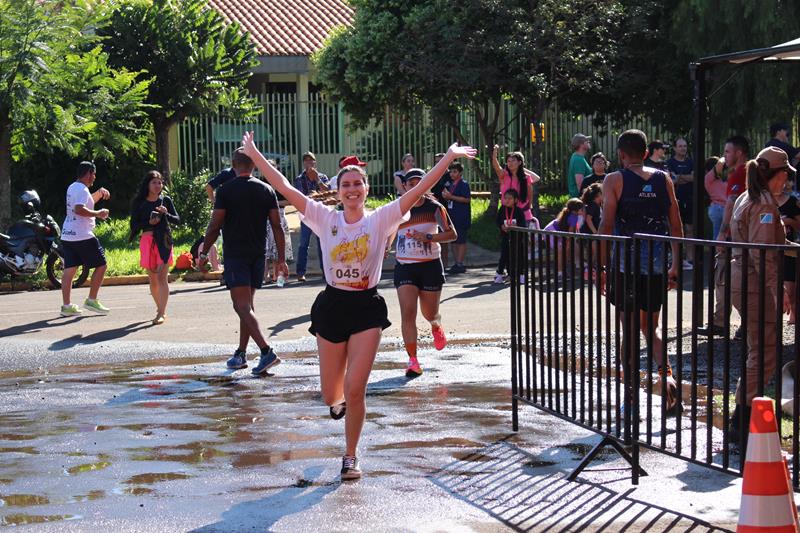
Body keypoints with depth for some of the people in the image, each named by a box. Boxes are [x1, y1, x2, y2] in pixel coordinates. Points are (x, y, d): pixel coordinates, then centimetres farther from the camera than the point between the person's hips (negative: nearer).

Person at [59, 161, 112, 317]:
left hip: (67, 235, 9)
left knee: (69, 269, 6)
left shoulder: (72, 187, 18)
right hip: (83, 237, -9)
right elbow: (79, 209, -27)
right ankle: (92, 300, 2)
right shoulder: (82, 189, -12)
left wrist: (99, 192, 21)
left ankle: (66, 305, 4)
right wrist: (98, 214, -18)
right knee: (101, 265, 1)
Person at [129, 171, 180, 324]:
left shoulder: (165, 200, 4)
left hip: (164, 241, -1)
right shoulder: (139, 203, 3)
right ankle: (160, 309, 25)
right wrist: (149, 223, -15)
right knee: (152, 279, 9)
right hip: (147, 241, 1)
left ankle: (161, 313, -13)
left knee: (162, 278, -10)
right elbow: (134, 225, 1)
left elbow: (177, 220, 4)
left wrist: (166, 214, -14)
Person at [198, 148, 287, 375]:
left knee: (242, 306, -10)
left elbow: (215, 226, -7)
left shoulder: (225, 191, -6)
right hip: (258, 254, 5)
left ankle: (266, 352, -24)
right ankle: (240, 354, 21)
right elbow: (277, 226, 3)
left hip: (235, 254, -5)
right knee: (247, 304, 16)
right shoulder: (267, 190, 5)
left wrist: (204, 253, 5)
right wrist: (281, 259, 6)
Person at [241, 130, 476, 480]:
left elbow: (418, 190, -8)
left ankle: (350, 457, 8)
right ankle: (341, 401, 49)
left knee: (355, 388, -11)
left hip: (367, 309, -2)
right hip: (332, 306, 2)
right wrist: (255, 155, -6)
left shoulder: (380, 219, -2)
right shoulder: (325, 219, 1)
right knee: (331, 394, 9)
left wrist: (449, 158, -14)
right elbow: (285, 188, -2)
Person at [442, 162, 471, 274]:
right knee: (453, 241, 10)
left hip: (461, 218, -9)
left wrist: (451, 197, -20)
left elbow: (466, 199, -18)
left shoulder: (464, 184, -9)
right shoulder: (450, 184, 16)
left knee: (461, 241, -5)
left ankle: (460, 265, -4)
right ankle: (456, 263, 17)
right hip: (452, 216, 9)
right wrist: (445, 196, 2)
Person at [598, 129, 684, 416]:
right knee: (651, 326, 16)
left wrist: (600, 267, -4)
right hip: (657, 266, 3)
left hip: (626, 264, -3)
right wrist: (675, 267, 14)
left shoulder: (615, 180, -3)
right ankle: (667, 374, -10)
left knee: (630, 330, 7)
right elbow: (676, 226, 8)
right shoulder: (664, 179, 8)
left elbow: (607, 226, -9)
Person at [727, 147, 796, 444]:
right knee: (765, 354, -7)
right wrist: (778, 289, -23)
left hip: (741, 279, 10)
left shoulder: (746, 199, 15)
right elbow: (763, 254, -23)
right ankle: (741, 424, -8)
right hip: (755, 285, -10)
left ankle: (744, 419, 22)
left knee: (759, 352, 17)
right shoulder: (765, 204, -15)